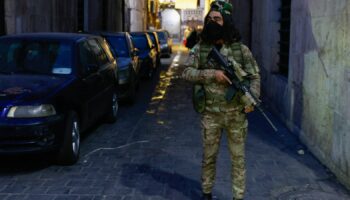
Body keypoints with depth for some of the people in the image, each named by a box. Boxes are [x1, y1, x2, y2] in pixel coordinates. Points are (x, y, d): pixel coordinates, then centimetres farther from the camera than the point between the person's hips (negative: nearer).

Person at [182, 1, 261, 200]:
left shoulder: (241, 49, -2)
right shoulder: (199, 49, 0)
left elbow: (255, 76, 0)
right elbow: (187, 73, -7)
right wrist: (212, 74, -19)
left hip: (237, 114, 0)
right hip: (211, 114, 1)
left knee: (238, 158, 7)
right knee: (209, 156, 12)